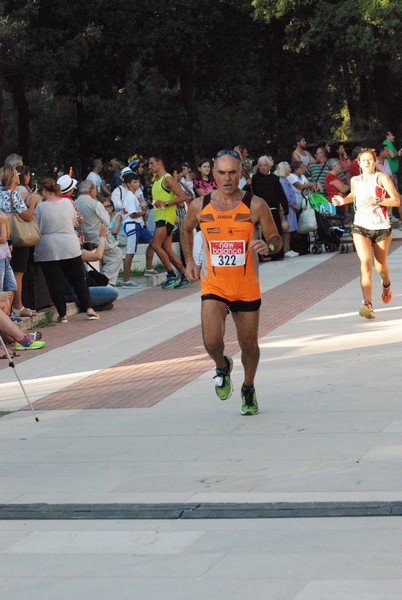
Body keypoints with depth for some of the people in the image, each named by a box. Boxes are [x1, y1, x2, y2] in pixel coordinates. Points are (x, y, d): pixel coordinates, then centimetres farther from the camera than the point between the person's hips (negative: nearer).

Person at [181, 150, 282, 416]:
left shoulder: (256, 205, -8)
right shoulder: (200, 206, -2)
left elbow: (276, 239, -3)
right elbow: (186, 229, 19)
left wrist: (268, 246, -25)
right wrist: (189, 261, 11)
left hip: (247, 288, 0)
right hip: (213, 285, 0)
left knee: (249, 344, 11)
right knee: (212, 341, -18)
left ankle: (248, 389, 39)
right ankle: (223, 367, 18)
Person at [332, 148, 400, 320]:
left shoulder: (382, 178, -5)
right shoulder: (355, 180, 10)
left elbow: (396, 201, -11)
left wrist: (377, 201, -23)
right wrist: (344, 200, 12)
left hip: (381, 228, -2)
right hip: (360, 228, 2)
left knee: (380, 266, 10)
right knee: (365, 262, -19)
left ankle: (386, 285, 48)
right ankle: (368, 305, -28)